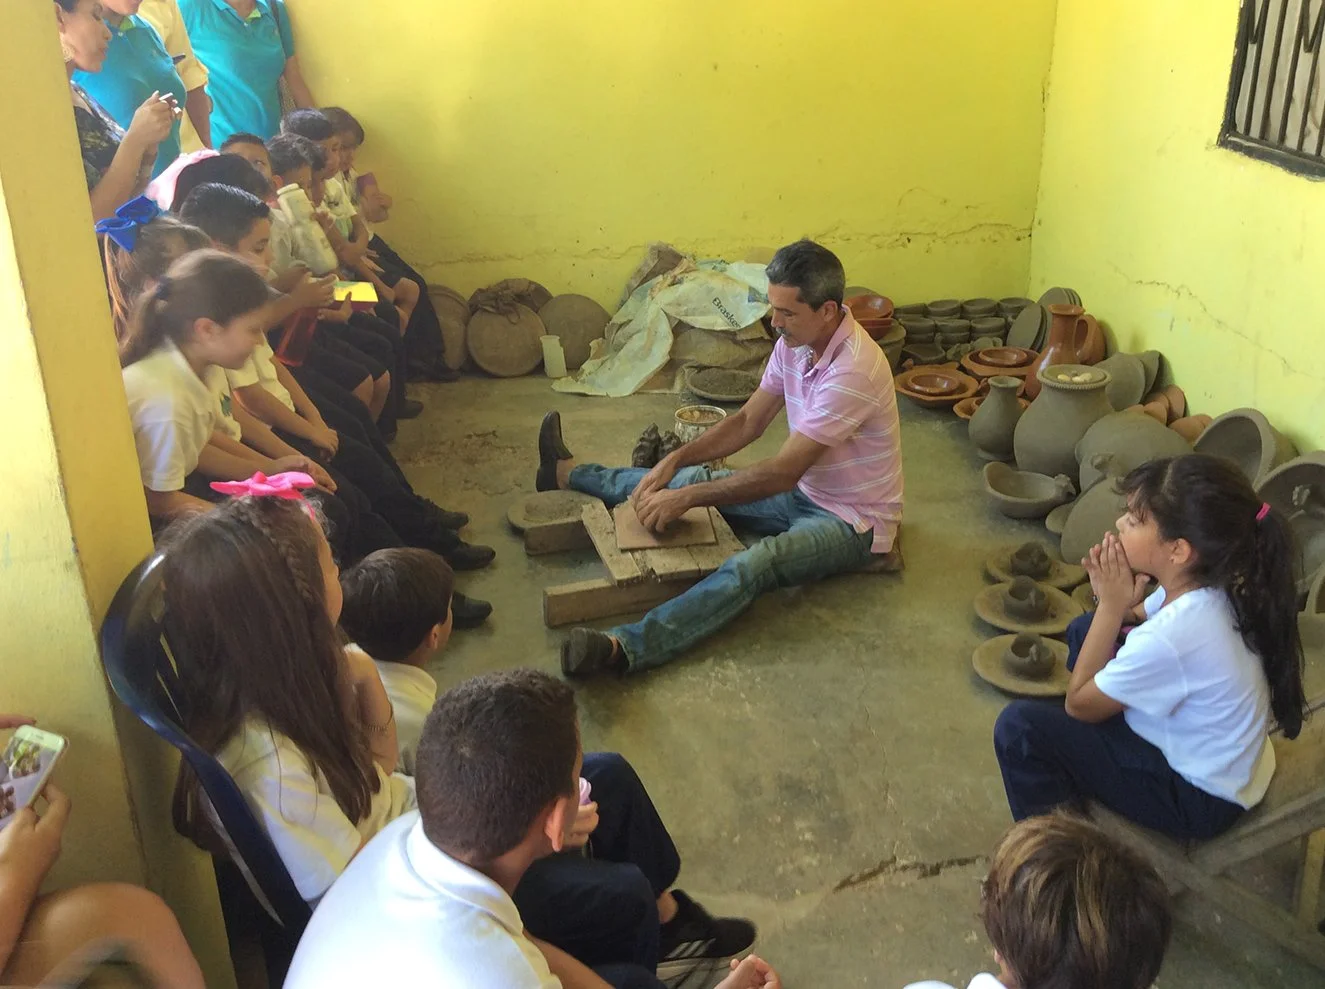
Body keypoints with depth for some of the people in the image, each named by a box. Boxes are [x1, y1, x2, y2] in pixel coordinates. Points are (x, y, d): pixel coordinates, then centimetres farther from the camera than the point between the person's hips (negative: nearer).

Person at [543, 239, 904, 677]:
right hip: (806, 492, 9)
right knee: (692, 479, 10)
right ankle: (565, 472, 30)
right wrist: (674, 461, -9)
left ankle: (623, 648, -50)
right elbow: (748, 421, 4)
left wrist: (687, 498, -28)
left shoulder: (852, 370, -31)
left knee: (752, 565, -35)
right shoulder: (796, 341, -3)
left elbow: (782, 473, -31)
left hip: (853, 521, -8)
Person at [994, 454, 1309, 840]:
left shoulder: (1168, 638, -36)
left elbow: (1078, 704, -19)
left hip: (1198, 798, -9)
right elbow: (1136, 617, 8)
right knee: (1084, 629, 16)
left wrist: (1112, 606, -20)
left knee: (1020, 726, -17)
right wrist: (1114, 600, -15)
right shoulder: (1211, 588, -12)